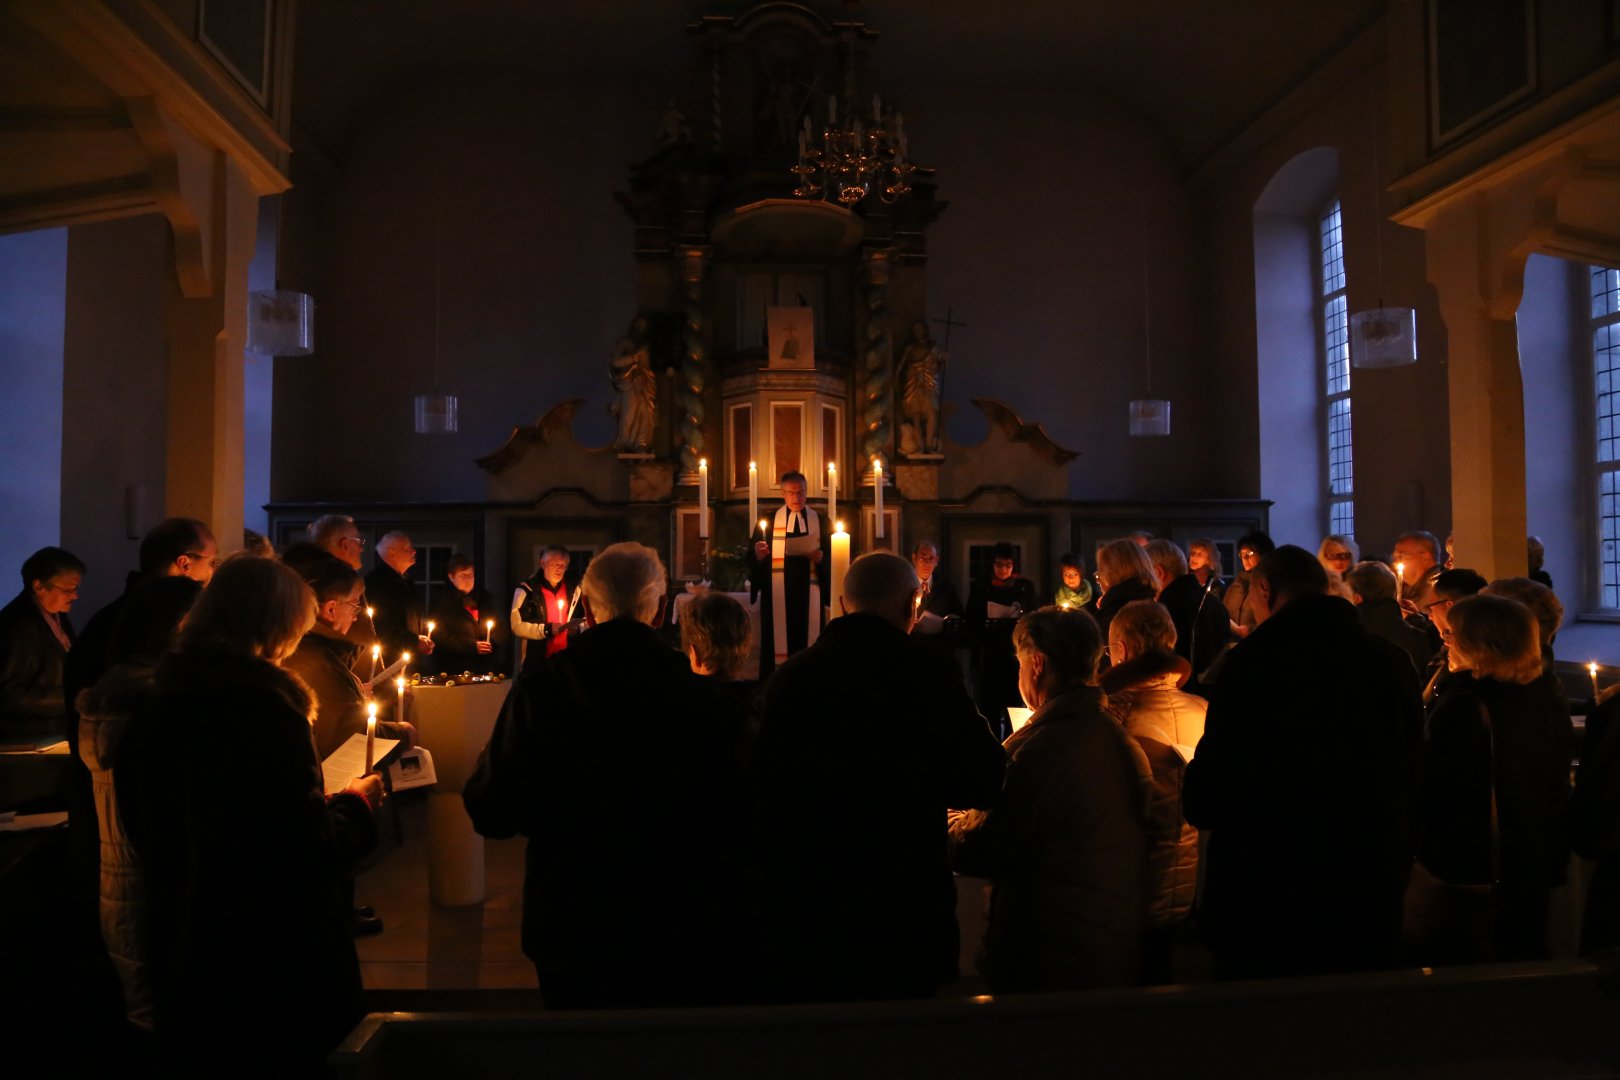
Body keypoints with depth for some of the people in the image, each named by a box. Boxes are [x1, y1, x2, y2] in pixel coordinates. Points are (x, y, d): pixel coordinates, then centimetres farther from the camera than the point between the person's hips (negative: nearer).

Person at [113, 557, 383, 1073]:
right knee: (290, 1062, 11)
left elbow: (147, 830, 15)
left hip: (181, 952, 8)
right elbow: (313, 851, -23)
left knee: (205, 1060, 23)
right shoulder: (265, 707, -23)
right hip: (277, 960, -7)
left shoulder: (153, 707, 2)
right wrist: (356, 803, -4)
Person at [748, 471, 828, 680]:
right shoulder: (768, 521, 7)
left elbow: (831, 557, 8)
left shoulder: (820, 522, 8)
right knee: (777, 640, -1)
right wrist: (758, 556, -17)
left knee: (808, 638, 0)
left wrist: (821, 559, -13)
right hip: (777, 596, 0)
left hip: (808, 594, 1)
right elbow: (752, 559, 4)